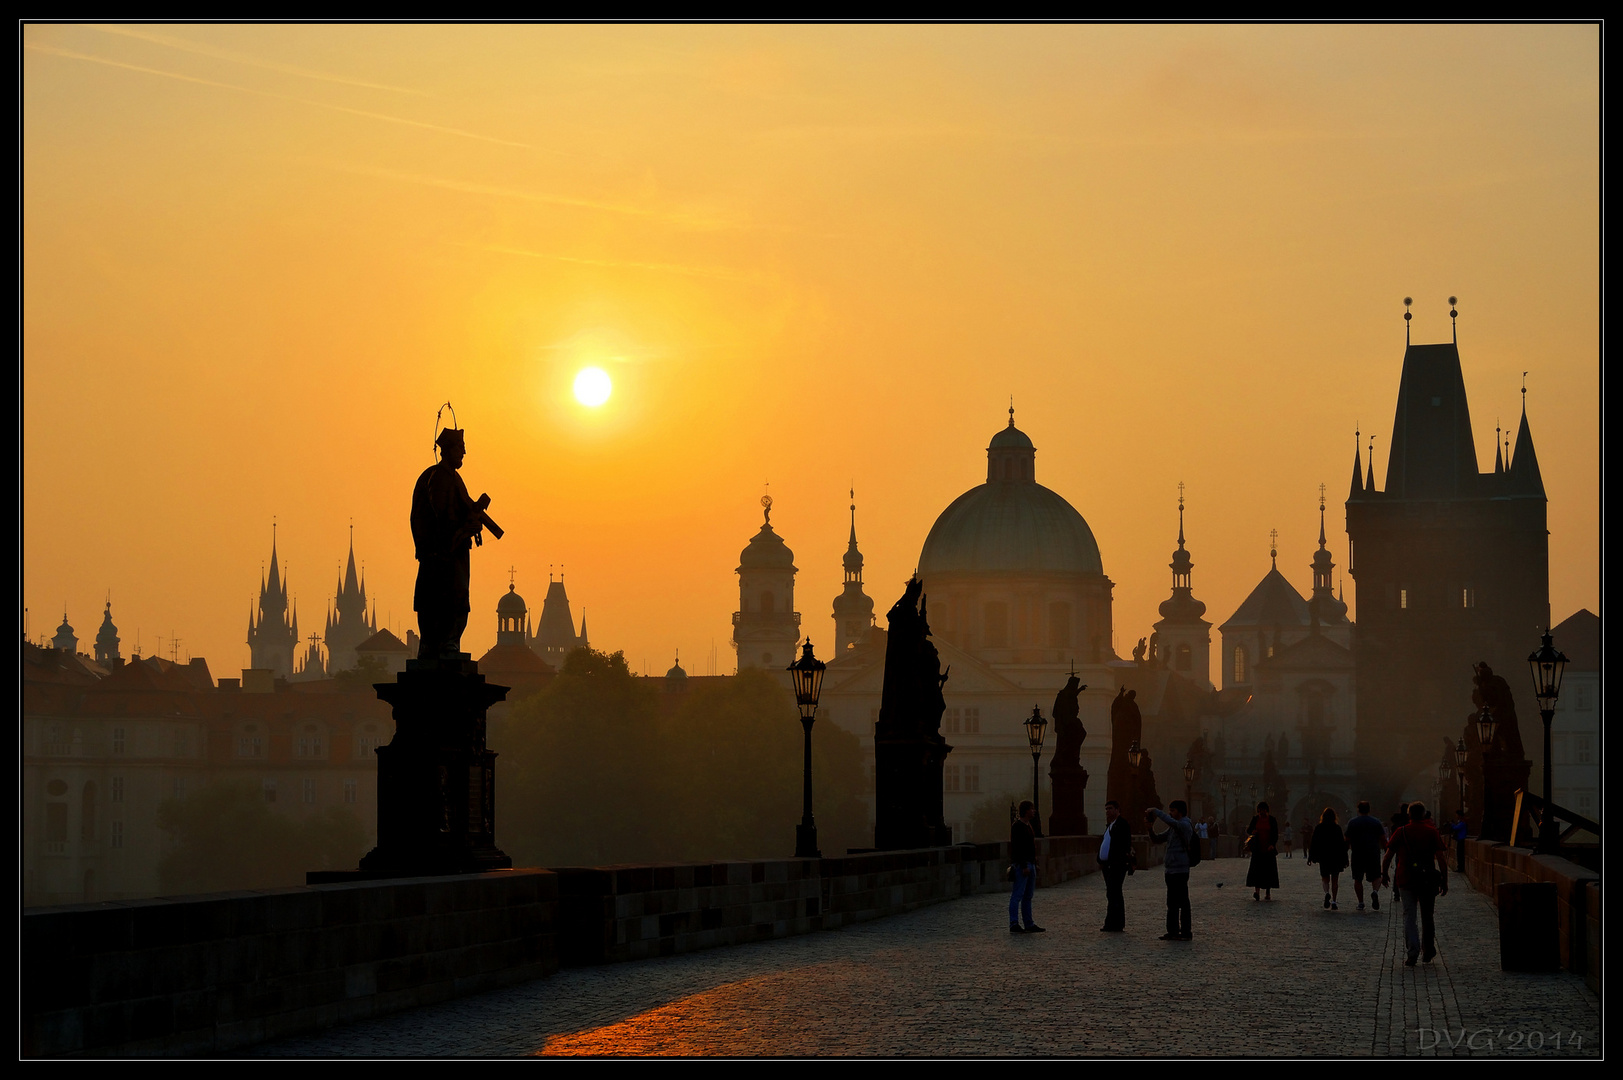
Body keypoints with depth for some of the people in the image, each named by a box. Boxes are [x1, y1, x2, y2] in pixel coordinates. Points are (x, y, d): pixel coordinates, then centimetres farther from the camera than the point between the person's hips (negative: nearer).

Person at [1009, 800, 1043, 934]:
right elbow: (1017, 847, -20)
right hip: (1022, 864, -10)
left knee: (1028, 896, 12)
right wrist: (1024, 866, -23)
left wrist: (1034, 863, 20)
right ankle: (1014, 925, -10)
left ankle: (1029, 925, 15)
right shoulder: (1018, 826, -14)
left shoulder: (1028, 825, 16)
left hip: (1030, 864, 10)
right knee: (1018, 895, -9)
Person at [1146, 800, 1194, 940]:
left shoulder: (1185, 825, -11)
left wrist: (1155, 811, -19)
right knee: (1172, 903, 13)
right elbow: (1156, 839, 22)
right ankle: (1173, 931, 20)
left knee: (1182, 902, -7)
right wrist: (1150, 826, 5)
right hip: (1171, 869, 10)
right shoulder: (1173, 828, 19)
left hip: (1180, 870, -10)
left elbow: (1170, 821, -30)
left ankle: (1186, 932, -5)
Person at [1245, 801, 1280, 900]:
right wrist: (1252, 831, -12)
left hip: (1269, 848, -1)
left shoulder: (1272, 820, 0)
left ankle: (1268, 893, 10)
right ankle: (1257, 891, -22)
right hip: (1258, 849, 1)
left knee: (1269, 870, 1)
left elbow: (1276, 834, -1)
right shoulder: (1255, 819, 6)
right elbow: (1249, 830, 12)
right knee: (1256, 869, -14)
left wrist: (1272, 844, -17)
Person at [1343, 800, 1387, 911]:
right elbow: (1383, 840, 4)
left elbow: (1347, 841, 2)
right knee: (1376, 877, 11)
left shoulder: (1352, 823, 2)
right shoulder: (1376, 822, 4)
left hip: (1357, 855, -1)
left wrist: (1345, 854, 12)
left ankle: (1360, 902, 6)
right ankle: (1375, 891, -19)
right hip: (1374, 854, 1)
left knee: (1358, 879, 9)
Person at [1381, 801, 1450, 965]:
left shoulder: (1401, 832, 0)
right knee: (1427, 916, 17)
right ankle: (1428, 950, 28)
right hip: (1428, 881, 1)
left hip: (1406, 880, -1)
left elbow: (1388, 857, 0)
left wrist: (1384, 874, 16)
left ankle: (1413, 952, -16)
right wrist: (1445, 882, 0)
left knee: (1409, 916, 0)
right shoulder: (1432, 832, 1)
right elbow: (1441, 859, -5)